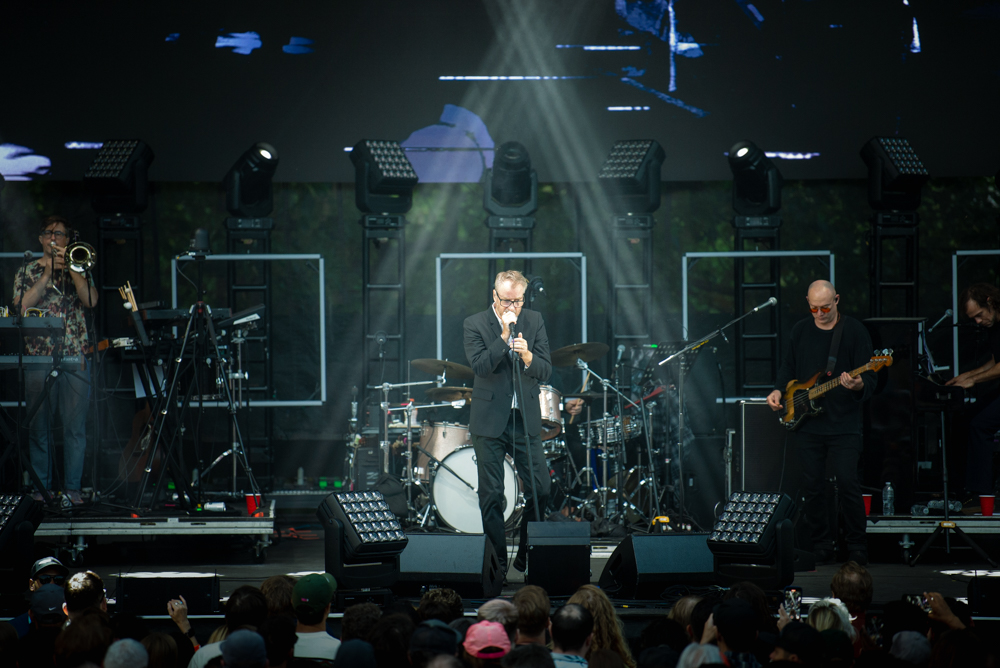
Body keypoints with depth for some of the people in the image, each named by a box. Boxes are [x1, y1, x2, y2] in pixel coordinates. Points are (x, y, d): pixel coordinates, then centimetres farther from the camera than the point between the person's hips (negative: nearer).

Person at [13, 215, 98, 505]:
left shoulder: (78, 270, 15)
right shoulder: (27, 271, 13)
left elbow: (90, 300, -1)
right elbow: (22, 307, -3)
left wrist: (71, 268, -7)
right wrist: (48, 273, -6)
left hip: (75, 358, 0)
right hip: (38, 356, 0)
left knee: (75, 425, -4)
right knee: (39, 426, -1)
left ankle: (72, 488, 0)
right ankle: (41, 486, 5)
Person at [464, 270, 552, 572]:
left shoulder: (534, 321, 5)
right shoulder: (474, 325, -3)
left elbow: (545, 371, 1)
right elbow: (479, 366, -16)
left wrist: (527, 356, -19)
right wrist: (504, 336, -21)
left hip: (526, 419, 2)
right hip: (490, 420, -2)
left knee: (540, 490, -2)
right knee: (491, 494, 1)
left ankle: (527, 557, 13)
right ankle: (497, 561, 8)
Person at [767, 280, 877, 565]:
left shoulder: (854, 331, -3)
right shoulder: (801, 330, 10)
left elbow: (869, 380, -7)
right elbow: (788, 367, 20)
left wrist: (858, 385, -29)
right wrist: (779, 390, 1)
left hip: (844, 425, -4)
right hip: (807, 425, 4)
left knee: (848, 483, -10)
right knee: (812, 486, 5)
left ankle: (858, 548, 3)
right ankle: (822, 546, 17)